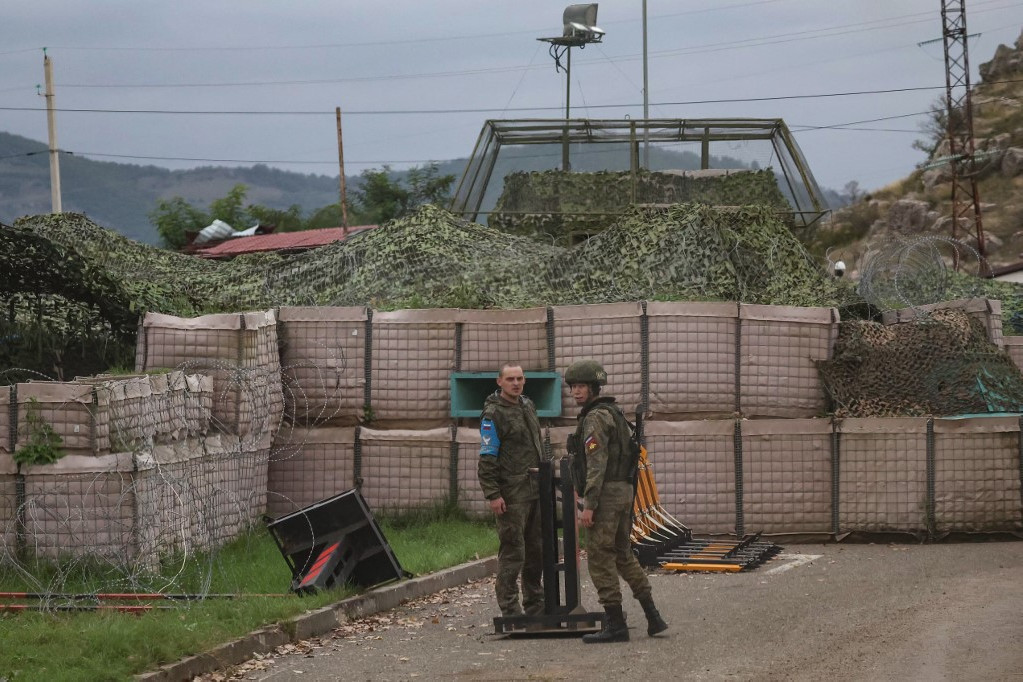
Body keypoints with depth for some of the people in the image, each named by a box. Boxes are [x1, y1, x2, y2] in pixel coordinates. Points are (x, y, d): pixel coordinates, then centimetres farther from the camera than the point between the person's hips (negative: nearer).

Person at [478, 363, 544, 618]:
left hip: (536, 490, 8)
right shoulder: (493, 414, -10)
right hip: (512, 494, -8)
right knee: (512, 551, -8)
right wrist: (493, 494, -19)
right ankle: (509, 609, -5)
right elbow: (487, 459, -14)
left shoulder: (528, 406, 15)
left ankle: (535, 606, 21)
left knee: (537, 549, 12)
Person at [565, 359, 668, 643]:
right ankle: (652, 616, 13)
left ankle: (615, 624, -7)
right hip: (624, 491, 10)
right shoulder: (614, 413, 18)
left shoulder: (595, 418, -13)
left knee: (600, 558, -5)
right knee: (623, 555, 16)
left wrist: (588, 506, -23)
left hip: (605, 492, -10)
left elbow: (596, 464, -20)